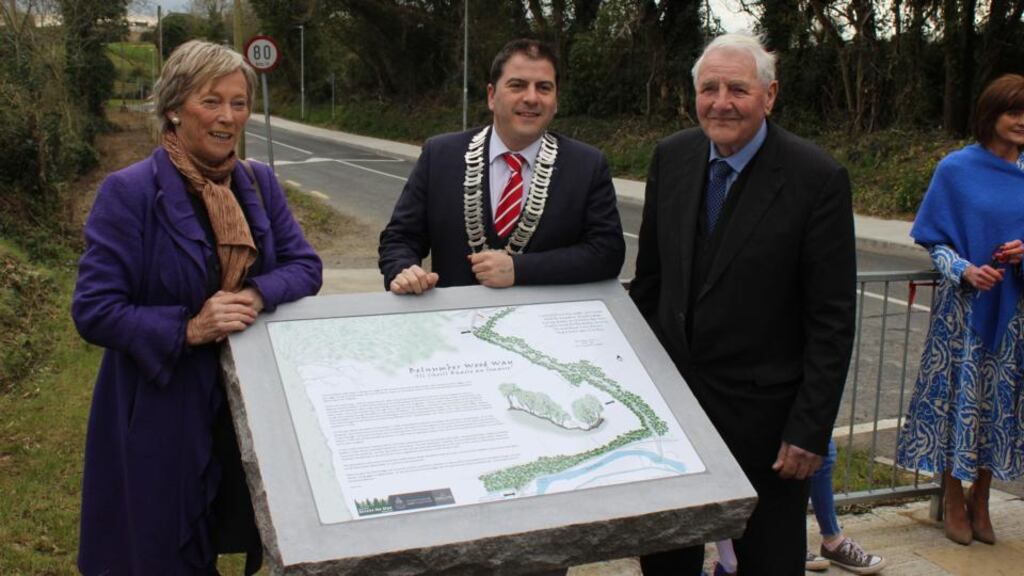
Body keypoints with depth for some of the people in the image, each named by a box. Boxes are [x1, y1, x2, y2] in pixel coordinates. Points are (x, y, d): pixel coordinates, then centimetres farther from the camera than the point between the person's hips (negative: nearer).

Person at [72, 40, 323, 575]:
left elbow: (304, 264, 2)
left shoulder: (259, 183, 4)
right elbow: (93, 310, -15)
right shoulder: (128, 191, -13)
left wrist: (258, 295, -19)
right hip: (162, 408, -4)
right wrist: (188, 329, -25)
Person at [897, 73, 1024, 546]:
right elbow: (934, 239, -1)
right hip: (964, 304, -3)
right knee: (958, 395, 3)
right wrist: (965, 270, -18)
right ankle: (953, 500, 19)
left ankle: (980, 500, 24)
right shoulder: (957, 169, -5)